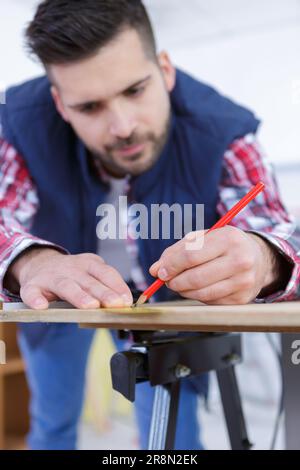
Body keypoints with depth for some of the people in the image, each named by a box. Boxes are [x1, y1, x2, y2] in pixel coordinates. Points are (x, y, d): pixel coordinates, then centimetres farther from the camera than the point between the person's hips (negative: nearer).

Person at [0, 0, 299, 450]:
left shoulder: (221, 132, -30)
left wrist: (260, 261, -59)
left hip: (165, 301, 0)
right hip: (61, 300, 2)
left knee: (174, 432, 5)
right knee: (53, 425, 17)